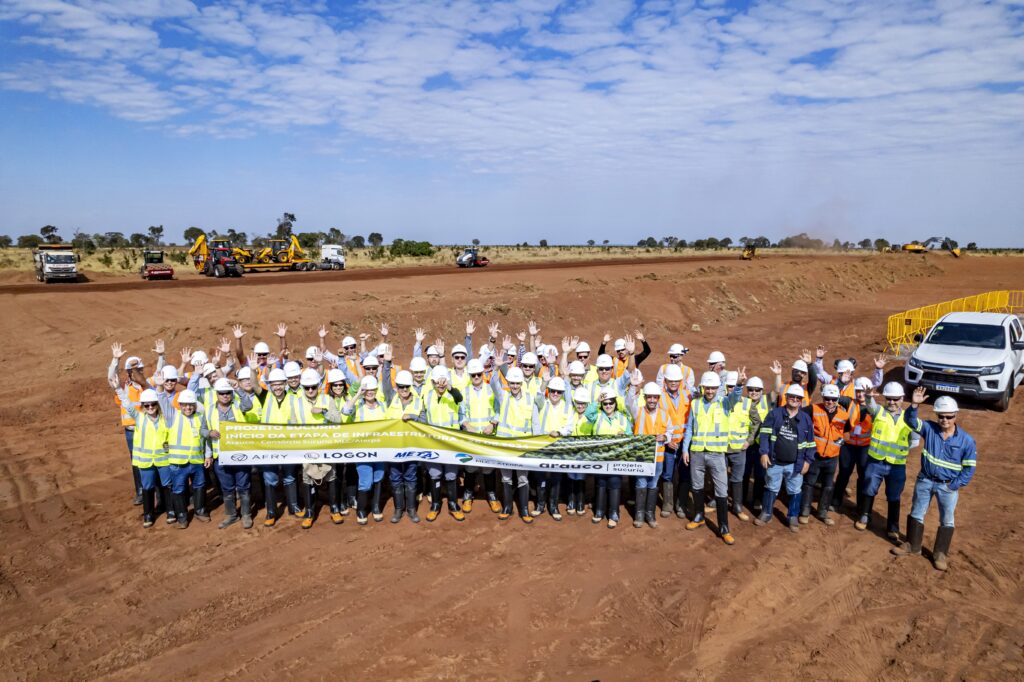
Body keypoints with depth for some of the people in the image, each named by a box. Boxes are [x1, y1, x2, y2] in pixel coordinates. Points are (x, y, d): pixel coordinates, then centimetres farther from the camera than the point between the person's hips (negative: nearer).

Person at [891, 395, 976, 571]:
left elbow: (970, 467, -7)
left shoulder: (966, 440, -13)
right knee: (916, 513, 14)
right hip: (924, 480, 2)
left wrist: (955, 485, -10)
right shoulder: (929, 428, -8)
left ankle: (940, 553, 24)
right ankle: (912, 545, 31)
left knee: (946, 520, 9)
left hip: (948, 486, -2)